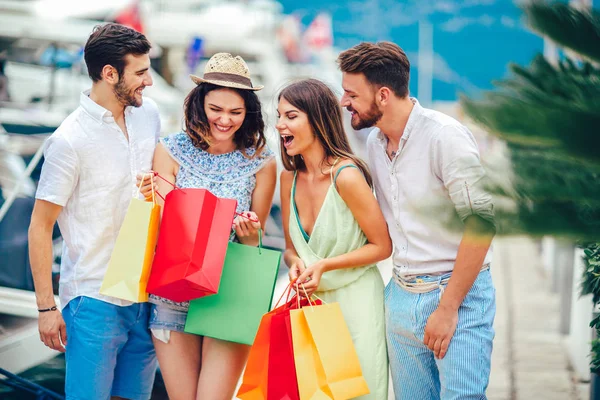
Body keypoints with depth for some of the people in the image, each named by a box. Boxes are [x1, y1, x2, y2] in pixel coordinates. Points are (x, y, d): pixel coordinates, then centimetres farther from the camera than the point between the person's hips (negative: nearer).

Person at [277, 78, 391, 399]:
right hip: (312, 300, 6)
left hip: (356, 299, -6)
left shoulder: (346, 175, -18)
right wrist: (295, 264, -10)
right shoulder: (289, 178, 2)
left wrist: (324, 265, -19)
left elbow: (382, 246, -11)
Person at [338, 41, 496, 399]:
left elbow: (482, 221, -18)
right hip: (401, 296, 7)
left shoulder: (443, 135, -14)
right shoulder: (375, 142, 9)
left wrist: (447, 308, -17)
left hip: (458, 292, -7)